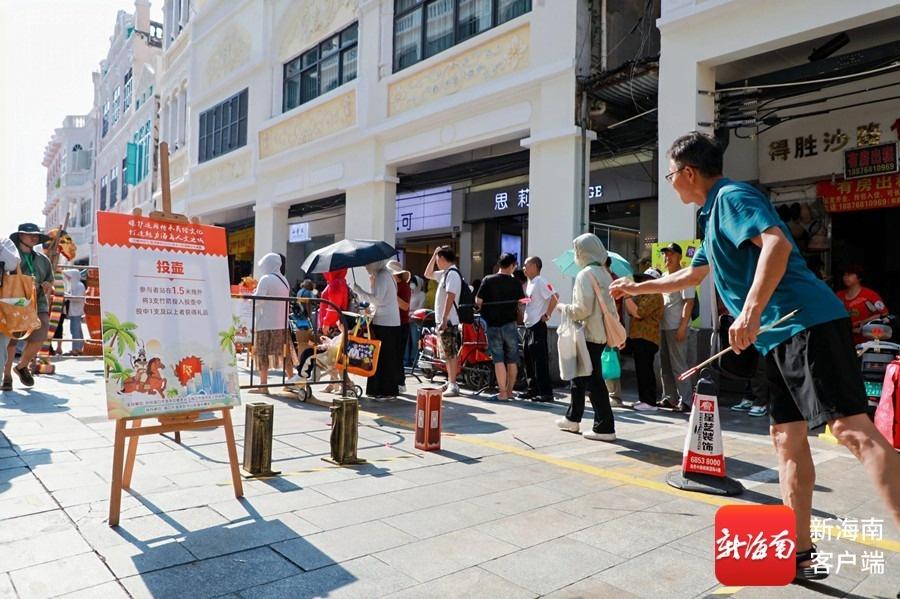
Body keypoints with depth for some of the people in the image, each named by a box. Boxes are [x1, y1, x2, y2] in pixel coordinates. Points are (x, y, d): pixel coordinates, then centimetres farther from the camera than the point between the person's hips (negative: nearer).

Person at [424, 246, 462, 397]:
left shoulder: (452, 273, -15)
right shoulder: (445, 273, 15)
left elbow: (450, 297, -23)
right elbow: (428, 274, 30)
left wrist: (444, 319, -26)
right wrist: (433, 255, 21)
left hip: (448, 321, -10)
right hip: (442, 320, 10)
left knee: (451, 354, -9)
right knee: (447, 354, 14)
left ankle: (453, 386, -7)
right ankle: (450, 382, 22)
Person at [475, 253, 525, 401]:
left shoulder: (488, 280, -5)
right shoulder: (515, 282, -3)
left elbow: (478, 301, -5)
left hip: (493, 325, -1)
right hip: (510, 325, 1)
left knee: (498, 360, 0)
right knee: (512, 360, 11)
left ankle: (502, 393, -1)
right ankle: (509, 391, 19)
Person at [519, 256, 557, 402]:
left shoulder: (541, 282, -13)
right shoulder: (529, 283, 16)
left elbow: (555, 297, -23)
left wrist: (547, 314, -18)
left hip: (538, 326, -10)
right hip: (528, 325, 10)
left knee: (540, 360, -7)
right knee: (529, 360, 13)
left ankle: (546, 392, -1)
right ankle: (533, 390, 21)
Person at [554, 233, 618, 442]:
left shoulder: (585, 274, -14)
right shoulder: (604, 273, 12)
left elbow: (583, 309, -20)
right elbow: (609, 306, 14)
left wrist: (563, 308, -4)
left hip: (589, 335, -9)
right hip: (601, 332, 9)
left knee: (593, 381, -3)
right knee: (579, 375, 19)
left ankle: (604, 427, 1)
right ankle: (572, 419, 31)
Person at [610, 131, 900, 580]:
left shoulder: (732, 196, -5)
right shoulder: (714, 216, 25)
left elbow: (777, 243, -23)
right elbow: (691, 276, 38)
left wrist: (750, 312, -30)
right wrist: (637, 288, 44)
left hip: (806, 324, -10)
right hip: (781, 335, 10)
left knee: (851, 428, -17)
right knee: (788, 438, 7)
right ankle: (800, 554, 11)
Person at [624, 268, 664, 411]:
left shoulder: (654, 296, -11)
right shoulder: (643, 295, 22)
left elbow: (638, 313, -19)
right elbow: (631, 311, 16)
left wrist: (627, 296, -15)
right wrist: (626, 296, 5)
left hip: (646, 339, -10)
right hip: (638, 337, 10)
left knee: (645, 370, -9)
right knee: (641, 370, 13)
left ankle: (650, 402, -7)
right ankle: (643, 399, 20)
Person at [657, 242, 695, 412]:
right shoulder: (664, 276, 17)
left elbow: (689, 302, -14)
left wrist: (682, 327, -20)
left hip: (677, 328, -8)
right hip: (663, 326, 8)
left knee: (678, 366, -7)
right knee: (665, 366, 12)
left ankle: (685, 401, -2)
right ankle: (669, 398, 20)